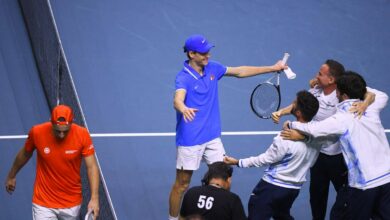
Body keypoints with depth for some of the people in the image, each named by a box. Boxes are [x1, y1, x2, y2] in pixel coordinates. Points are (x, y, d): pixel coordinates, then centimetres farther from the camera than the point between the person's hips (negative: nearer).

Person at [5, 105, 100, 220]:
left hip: (72, 203, 1)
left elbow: (91, 167, -14)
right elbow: (25, 154, 5)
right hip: (44, 203, -1)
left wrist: (94, 198, -26)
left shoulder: (82, 135, -17)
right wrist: (11, 176, 20)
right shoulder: (37, 133, -16)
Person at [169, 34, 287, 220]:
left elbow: (239, 72, 14)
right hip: (190, 140, -6)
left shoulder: (212, 68, 3)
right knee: (182, 184, 2)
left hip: (212, 137, 7)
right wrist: (184, 109, -62)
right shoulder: (184, 77, -19)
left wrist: (272, 68, 14)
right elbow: (178, 100, -37)